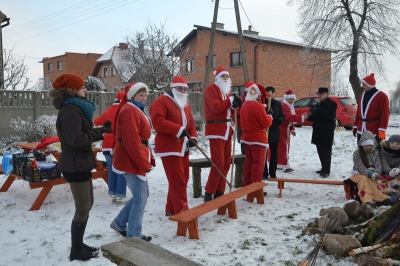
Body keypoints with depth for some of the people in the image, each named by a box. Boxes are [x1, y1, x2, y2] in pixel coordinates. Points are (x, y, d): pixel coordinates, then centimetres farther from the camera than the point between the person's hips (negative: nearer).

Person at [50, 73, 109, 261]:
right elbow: (76, 139, -26)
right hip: (75, 165, -10)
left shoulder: (75, 108, 15)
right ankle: (76, 251, 13)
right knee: (83, 209, -1)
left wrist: (100, 130, 1)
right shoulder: (71, 110, -18)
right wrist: (100, 132, -17)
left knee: (86, 205, 18)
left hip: (79, 163, 10)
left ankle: (78, 245, 29)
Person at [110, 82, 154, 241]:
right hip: (131, 161, -11)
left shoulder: (137, 110, 18)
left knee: (141, 194, 17)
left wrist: (148, 159, 16)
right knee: (140, 197, -4)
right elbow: (131, 140, -24)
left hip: (135, 160, 11)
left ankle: (120, 223, 28)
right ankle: (133, 235, 8)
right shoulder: (129, 111, -16)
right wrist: (144, 163, -21)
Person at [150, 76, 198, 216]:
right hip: (169, 147, -9)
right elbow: (157, 121, -20)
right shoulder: (161, 102, -7)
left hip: (183, 147, 9)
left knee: (182, 180, 12)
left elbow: (190, 123, 20)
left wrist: (193, 137, 0)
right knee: (178, 181, -10)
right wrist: (178, 129, -25)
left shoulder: (186, 104, 20)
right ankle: (182, 211, -5)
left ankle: (172, 209, 24)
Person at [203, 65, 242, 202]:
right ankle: (209, 193, -2)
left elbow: (229, 110, 16)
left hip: (227, 130, 9)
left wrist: (235, 104, -4)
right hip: (216, 130, -9)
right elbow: (216, 107, -21)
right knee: (218, 163, -12)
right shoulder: (211, 89, -6)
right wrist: (231, 100, -16)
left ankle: (219, 192, 17)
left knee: (226, 163, 9)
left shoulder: (226, 91, 20)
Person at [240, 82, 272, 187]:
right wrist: (270, 116, 2)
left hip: (246, 137, 9)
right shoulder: (257, 105, -18)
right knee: (258, 163, -3)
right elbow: (266, 123, -15)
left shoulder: (244, 106, 10)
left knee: (249, 162, 14)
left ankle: (246, 185, 20)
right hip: (258, 138, -9)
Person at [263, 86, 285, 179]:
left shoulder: (277, 103, 5)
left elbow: (282, 115, 11)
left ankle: (273, 173, 21)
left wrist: (280, 120, -10)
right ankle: (264, 173, 9)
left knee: (274, 153, 10)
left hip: (274, 131, 4)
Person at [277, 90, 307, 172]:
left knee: (285, 147, 14)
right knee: (283, 147, -10)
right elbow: (289, 117, -34)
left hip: (286, 129, 10)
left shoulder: (290, 107, 15)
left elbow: (291, 119, 20)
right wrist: (301, 118, -41)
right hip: (281, 129, -10)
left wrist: (292, 129, 11)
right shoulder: (284, 106, -19)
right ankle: (285, 166, -9)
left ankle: (280, 164, 23)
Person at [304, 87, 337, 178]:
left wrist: (317, 111, -25)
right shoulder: (318, 105, 20)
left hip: (327, 133, -9)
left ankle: (326, 170, -4)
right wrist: (308, 117, 5)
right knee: (320, 151, 12)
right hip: (318, 132, 9)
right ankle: (324, 168, 22)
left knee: (326, 151, -7)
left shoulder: (331, 104, -8)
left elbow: (330, 115, -24)